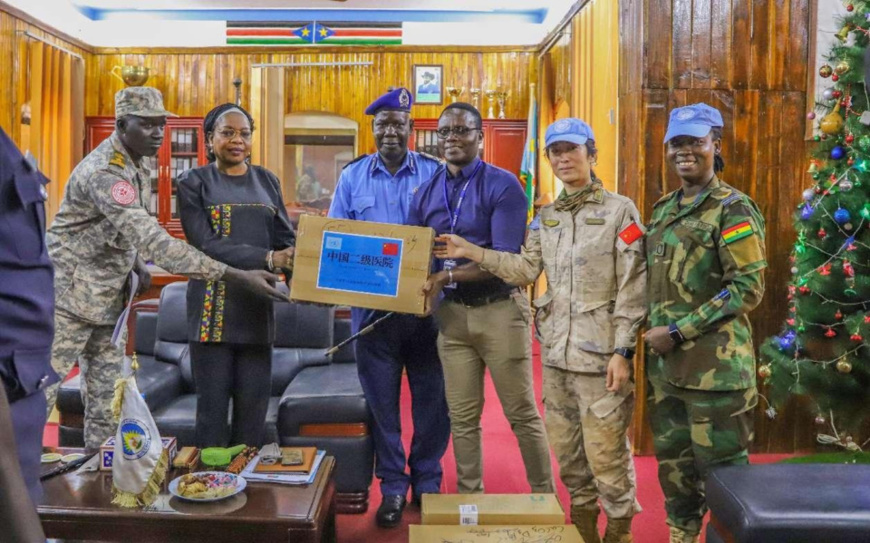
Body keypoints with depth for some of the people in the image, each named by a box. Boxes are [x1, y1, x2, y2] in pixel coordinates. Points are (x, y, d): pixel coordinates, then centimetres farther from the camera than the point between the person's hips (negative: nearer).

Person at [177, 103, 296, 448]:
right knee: (213, 406, 3)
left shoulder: (267, 181, 12)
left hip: (257, 307, 3)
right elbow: (204, 244, -10)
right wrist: (267, 259, -21)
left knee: (254, 406, 6)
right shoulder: (194, 183, 2)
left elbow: (286, 238, 7)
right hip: (213, 308, -3)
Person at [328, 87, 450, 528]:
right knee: (382, 401, 10)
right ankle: (393, 486, 27)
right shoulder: (353, 176, 6)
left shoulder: (434, 173, 1)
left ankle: (427, 483, 28)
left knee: (432, 399, 8)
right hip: (372, 307, 1)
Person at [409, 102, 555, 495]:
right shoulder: (426, 194, 8)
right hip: (450, 313, 5)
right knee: (462, 417, 12)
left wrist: (448, 276, -23)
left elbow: (506, 258, -17)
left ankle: (544, 498, 24)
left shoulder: (502, 185, -8)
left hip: (499, 310, -4)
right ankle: (470, 498, 28)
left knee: (522, 414, 6)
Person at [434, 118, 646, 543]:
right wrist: (471, 252, -4)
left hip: (599, 350, -5)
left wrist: (623, 351, -12)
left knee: (605, 449, 0)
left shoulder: (620, 211, -4)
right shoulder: (545, 217, 12)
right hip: (555, 348, 5)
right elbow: (526, 269, 3)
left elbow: (633, 288, -8)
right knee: (565, 446, 15)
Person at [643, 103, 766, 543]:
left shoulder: (733, 209, -8)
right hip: (666, 362, 7)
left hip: (716, 364, -7)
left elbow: (749, 288, -15)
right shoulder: (664, 209, 13)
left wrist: (678, 331, -17)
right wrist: (654, 333, 6)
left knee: (721, 469, 3)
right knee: (673, 462, 16)